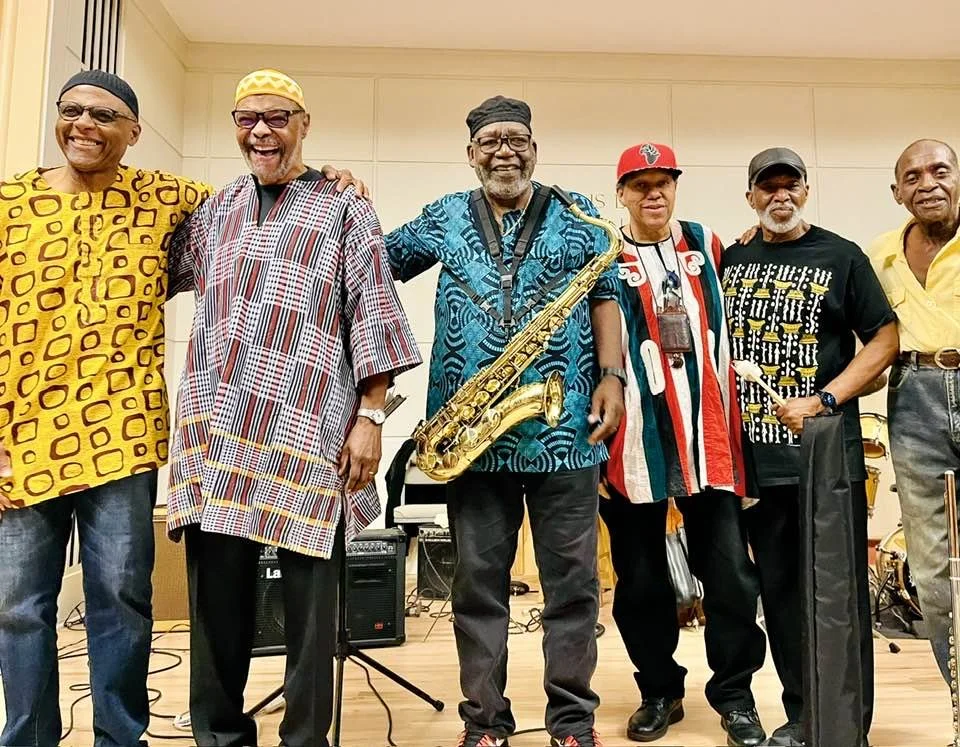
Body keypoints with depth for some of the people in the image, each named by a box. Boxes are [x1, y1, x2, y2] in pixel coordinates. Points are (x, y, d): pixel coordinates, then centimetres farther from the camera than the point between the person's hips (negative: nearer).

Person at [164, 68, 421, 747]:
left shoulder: (345, 209, 5)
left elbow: (373, 318, -1)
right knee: (216, 593, 10)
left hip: (307, 431, -4)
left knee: (309, 595, 2)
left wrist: (370, 417, -8)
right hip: (216, 428, 4)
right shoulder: (214, 210, 18)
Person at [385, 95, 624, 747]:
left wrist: (612, 377, -4)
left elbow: (604, 299, 7)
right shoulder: (444, 218, 14)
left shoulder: (578, 214, 10)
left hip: (564, 427, -1)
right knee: (478, 581, 8)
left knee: (573, 579, 6)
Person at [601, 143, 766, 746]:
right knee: (640, 577, 9)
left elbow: (731, 323, 21)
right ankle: (660, 691, 27)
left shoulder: (709, 245, 13)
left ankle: (735, 694, 22)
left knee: (730, 572, 4)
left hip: (706, 435, 2)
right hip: (636, 439, -2)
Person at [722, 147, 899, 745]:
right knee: (779, 588, 11)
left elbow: (886, 339, -3)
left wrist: (823, 401, -13)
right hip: (758, 451, 4)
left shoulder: (841, 256, 1)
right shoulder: (730, 262, 11)